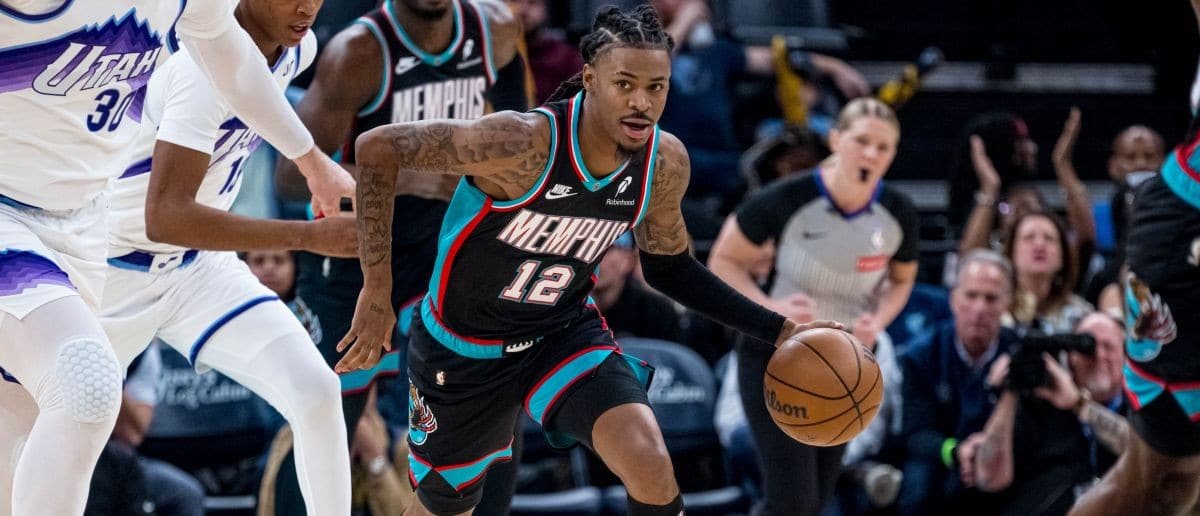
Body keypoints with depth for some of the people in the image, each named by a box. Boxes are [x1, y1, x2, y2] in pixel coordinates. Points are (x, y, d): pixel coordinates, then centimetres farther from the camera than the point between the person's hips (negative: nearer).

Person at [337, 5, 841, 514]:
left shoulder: (665, 163, -15)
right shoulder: (523, 142, -34)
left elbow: (669, 268, 5)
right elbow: (378, 149, -28)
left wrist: (777, 330, -1)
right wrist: (377, 289, -29)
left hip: (565, 333, 3)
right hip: (464, 348, -3)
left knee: (650, 465, -24)